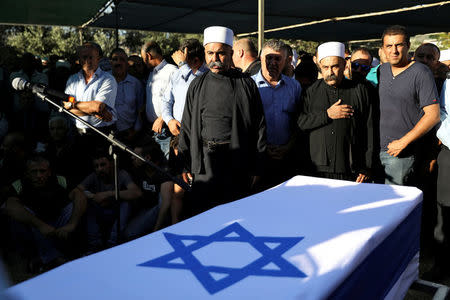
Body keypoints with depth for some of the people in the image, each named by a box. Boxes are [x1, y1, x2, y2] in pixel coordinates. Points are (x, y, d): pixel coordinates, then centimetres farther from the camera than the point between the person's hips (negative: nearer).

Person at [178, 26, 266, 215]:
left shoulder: (246, 84, 1)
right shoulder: (197, 86, 8)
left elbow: (259, 127, 1)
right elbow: (187, 127, 10)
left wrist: (256, 167, -1)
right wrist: (185, 164, 6)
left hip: (238, 163, -1)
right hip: (204, 162, 2)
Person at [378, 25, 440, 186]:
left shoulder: (421, 72, -9)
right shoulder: (381, 70, 10)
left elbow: (433, 115, -13)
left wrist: (403, 142, -16)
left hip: (402, 154, -6)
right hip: (377, 149, 6)